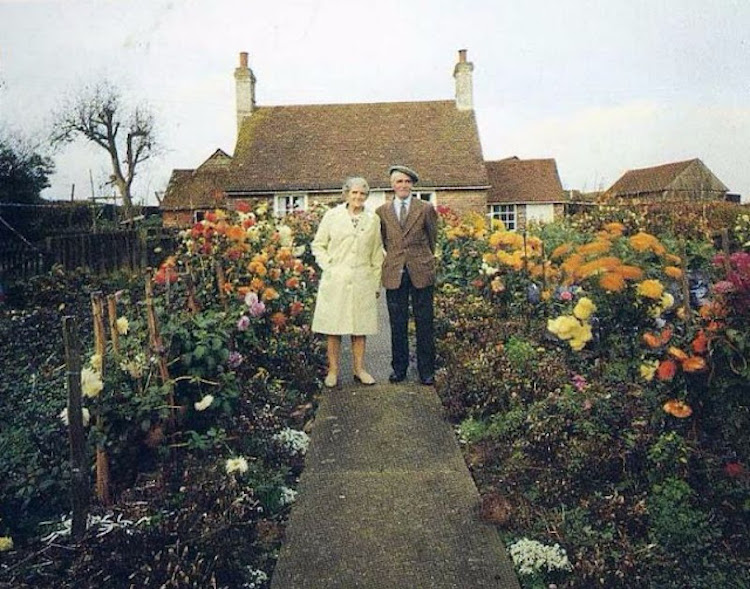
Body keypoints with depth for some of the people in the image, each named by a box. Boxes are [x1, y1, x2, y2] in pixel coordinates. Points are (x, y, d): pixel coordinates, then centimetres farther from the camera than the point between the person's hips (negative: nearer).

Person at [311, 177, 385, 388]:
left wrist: (377, 282, 10)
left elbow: (376, 253, 13)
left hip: (362, 281, 2)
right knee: (333, 325, 1)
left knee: (360, 326, 5)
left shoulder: (373, 219, 9)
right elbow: (318, 244, 9)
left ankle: (359, 369, 18)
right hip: (335, 281, -1)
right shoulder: (332, 216, 4)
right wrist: (328, 265, -4)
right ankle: (333, 370, 12)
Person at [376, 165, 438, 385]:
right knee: (397, 324, 6)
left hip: (421, 272, -1)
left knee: (424, 323, 3)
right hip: (394, 274, 1)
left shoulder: (426, 209, 4)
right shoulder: (382, 212, 7)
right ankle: (399, 368, 19)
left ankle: (426, 370, 13)